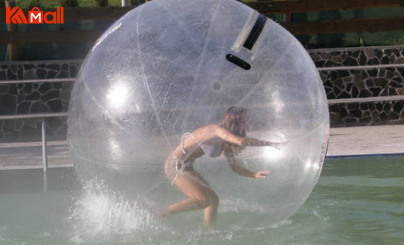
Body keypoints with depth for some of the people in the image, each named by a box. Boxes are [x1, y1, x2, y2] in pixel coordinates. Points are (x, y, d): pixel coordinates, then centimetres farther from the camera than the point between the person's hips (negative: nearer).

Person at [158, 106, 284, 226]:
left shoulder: (226, 143, 9)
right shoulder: (216, 129, -20)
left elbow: (235, 167, 16)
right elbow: (241, 141, -36)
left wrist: (254, 175, 0)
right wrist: (268, 143, -29)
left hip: (185, 167, 10)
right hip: (176, 166, -10)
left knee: (213, 199, 9)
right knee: (203, 201, -18)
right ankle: (163, 213, -11)